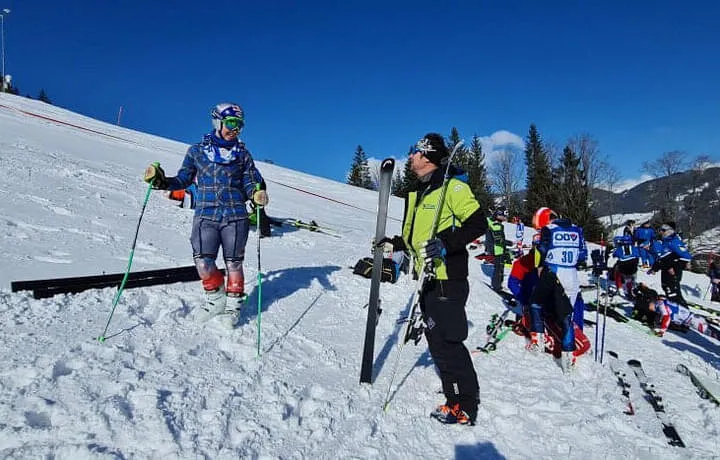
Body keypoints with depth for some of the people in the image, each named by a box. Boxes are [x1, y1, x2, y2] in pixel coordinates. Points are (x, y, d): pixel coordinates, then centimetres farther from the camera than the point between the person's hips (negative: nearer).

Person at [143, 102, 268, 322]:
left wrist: (256, 193, -14)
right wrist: (161, 181, -5)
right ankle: (216, 299, 13)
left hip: (235, 216, 0)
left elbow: (250, 182, 8)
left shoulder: (242, 154, 8)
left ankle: (233, 304, 22)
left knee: (233, 262, 4)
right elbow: (183, 180, 12)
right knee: (203, 262, -12)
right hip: (206, 215, 0)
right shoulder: (197, 151, 8)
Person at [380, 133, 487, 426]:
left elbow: (478, 224, -18)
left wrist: (444, 244, -26)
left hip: (448, 280, -10)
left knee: (447, 343, -5)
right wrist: (395, 244, 13)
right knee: (437, 342, 14)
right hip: (429, 280, 10)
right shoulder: (418, 192, 17)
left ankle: (465, 408, 9)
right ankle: (455, 398, 28)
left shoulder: (452, 185, -11)